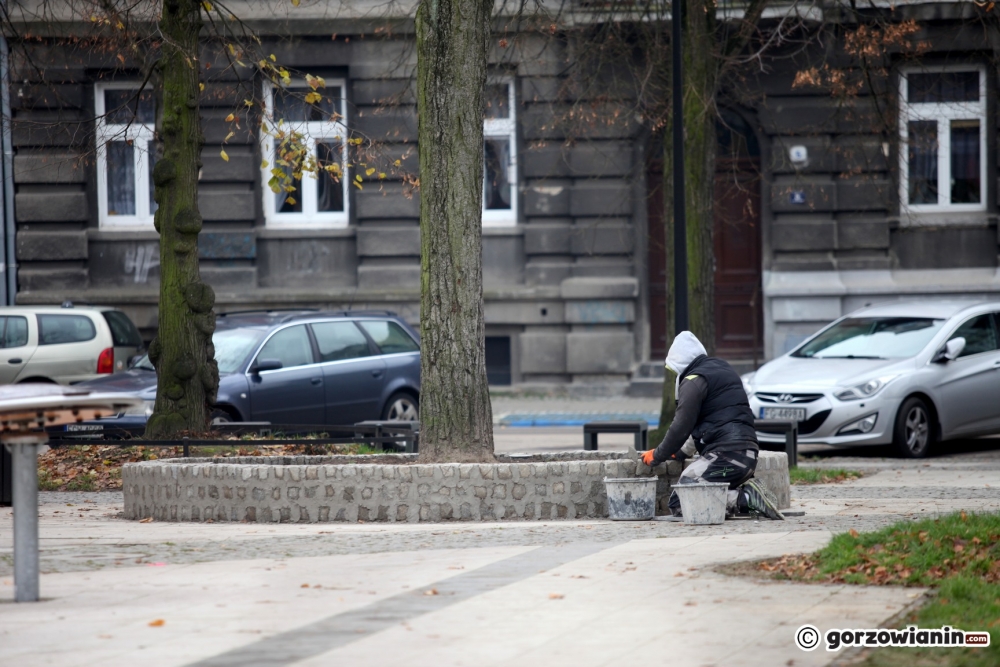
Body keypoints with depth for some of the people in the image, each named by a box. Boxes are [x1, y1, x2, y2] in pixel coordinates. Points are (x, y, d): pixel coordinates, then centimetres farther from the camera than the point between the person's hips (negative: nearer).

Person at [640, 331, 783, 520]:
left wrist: (657, 456, 9)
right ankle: (746, 493, -5)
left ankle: (744, 499, -21)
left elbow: (681, 427, -6)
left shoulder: (693, 381, -3)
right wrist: (681, 452, 38)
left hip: (726, 455, -9)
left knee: (678, 504, -10)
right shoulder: (724, 370, 26)